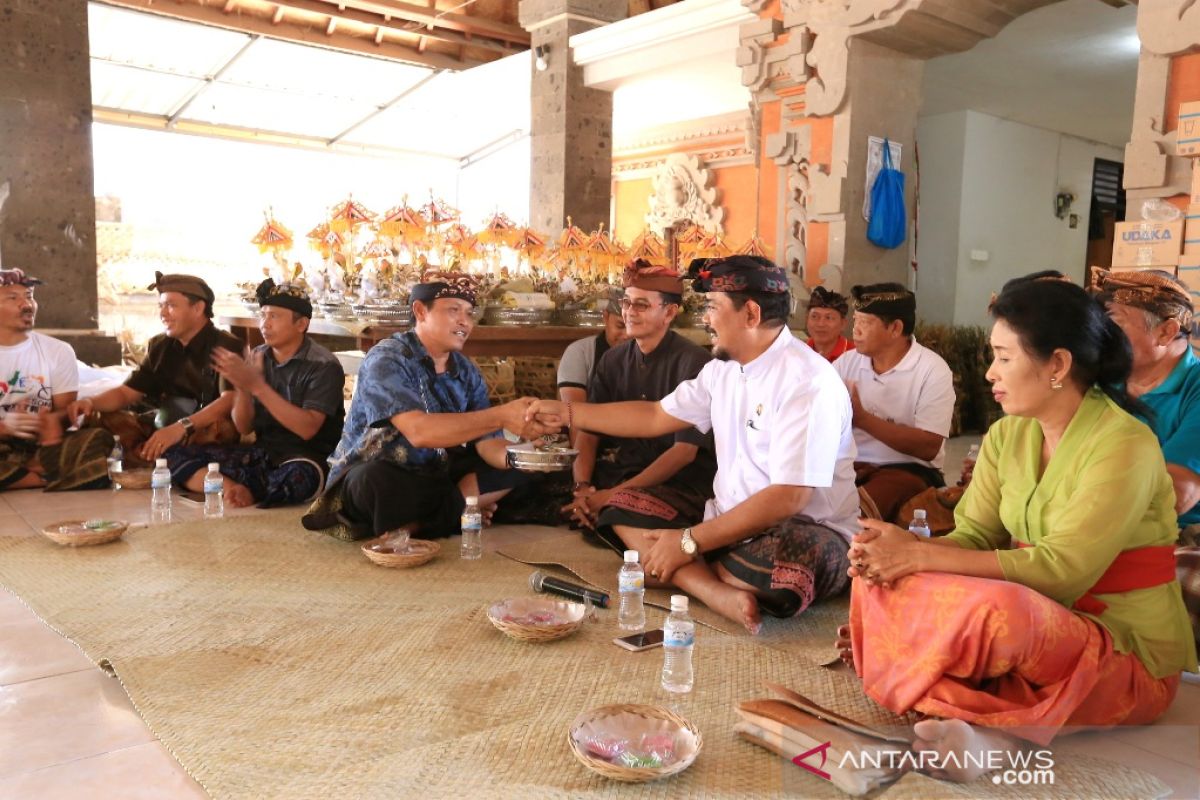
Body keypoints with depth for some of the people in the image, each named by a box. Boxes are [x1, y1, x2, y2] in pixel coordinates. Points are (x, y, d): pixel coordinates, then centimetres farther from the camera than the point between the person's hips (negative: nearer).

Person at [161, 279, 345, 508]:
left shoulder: (323, 366, -9)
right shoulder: (258, 358, 8)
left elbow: (307, 428, -21)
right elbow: (244, 428, 7)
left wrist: (257, 385, -23)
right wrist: (242, 388, -14)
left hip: (305, 459, -5)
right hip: (261, 454, 6)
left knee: (299, 478, -41)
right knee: (176, 454, -10)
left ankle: (243, 492, -16)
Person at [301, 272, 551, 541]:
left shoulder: (466, 371, 2)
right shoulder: (386, 359, -19)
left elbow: (485, 444, -6)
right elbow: (419, 432, -34)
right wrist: (500, 416, -39)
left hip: (435, 475, 7)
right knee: (377, 481, -40)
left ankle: (413, 521, -16)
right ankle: (464, 508, -12)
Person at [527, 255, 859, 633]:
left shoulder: (808, 382, -19)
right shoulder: (723, 368, 7)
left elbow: (787, 499, -25)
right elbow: (656, 417, 17)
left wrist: (689, 543, -21)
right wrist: (567, 412, 17)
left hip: (807, 534, -9)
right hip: (731, 522, 9)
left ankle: (689, 573, -12)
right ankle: (722, 594, -22)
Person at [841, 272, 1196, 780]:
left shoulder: (1124, 446, -19)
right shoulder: (1007, 435, 4)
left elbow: (1062, 571, -27)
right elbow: (974, 536, 0)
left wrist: (921, 555, -27)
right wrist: (902, 550, -22)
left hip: (1126, 657, -7)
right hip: (1041, 626, 7)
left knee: (993, 608, -39)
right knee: (884, 580, -14)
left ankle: (983, 719, -13)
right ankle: (993, 731, -22)